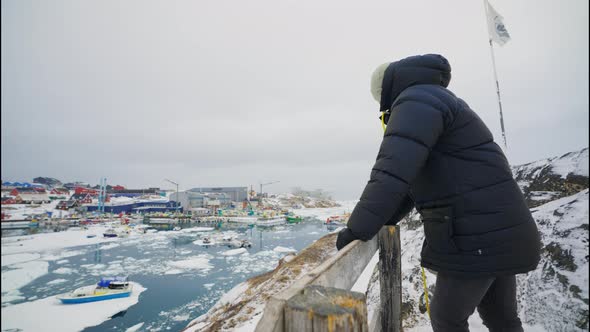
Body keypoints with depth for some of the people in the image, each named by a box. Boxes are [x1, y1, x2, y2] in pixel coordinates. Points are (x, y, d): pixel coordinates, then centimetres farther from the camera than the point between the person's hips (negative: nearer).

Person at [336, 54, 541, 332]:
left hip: (477, 240, -10)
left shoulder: (417, 102, -16)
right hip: (499, 231, 10)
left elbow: (392, 174, -29)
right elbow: (417, 179, 16)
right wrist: (383, 220, 13)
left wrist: (358, 229, -23)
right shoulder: (440, 104, 17)